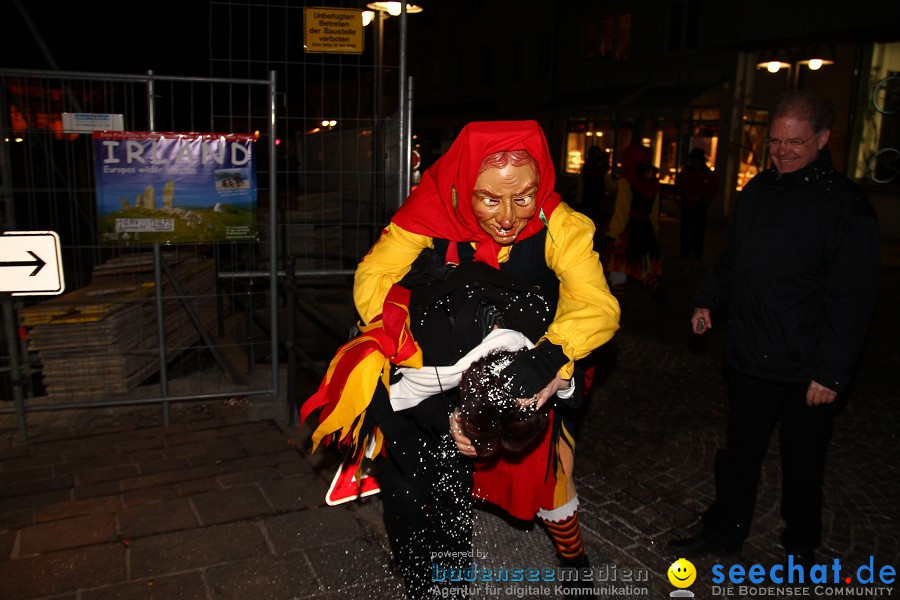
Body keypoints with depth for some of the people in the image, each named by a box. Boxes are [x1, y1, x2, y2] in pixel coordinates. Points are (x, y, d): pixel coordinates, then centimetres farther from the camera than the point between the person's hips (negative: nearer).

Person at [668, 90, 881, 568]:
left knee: (802, 464, 12)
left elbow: (851, 299, -14)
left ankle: (800, 550, 34)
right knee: (740, 450, 18)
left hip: (808, 369, -5)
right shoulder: (757, 192, 7)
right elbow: (730, 259, 18)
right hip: (750, 358, 5)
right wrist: (707, 300, 4)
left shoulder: (844, 205, -12)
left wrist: (831, 372, -16)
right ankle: (724, 532, 35)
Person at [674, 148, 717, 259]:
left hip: (701, 205, -2)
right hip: (687, 204, 2)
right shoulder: (685, 171, 4)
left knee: (699, 229, -3)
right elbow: (678, 187, 7)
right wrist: (686, 195, -11)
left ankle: (698, 252, 1)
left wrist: (700, 197, -14)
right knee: (685, 228, 1)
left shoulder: (709, 173, 0)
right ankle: (685, 251, 7)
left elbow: (712, 191, 1)